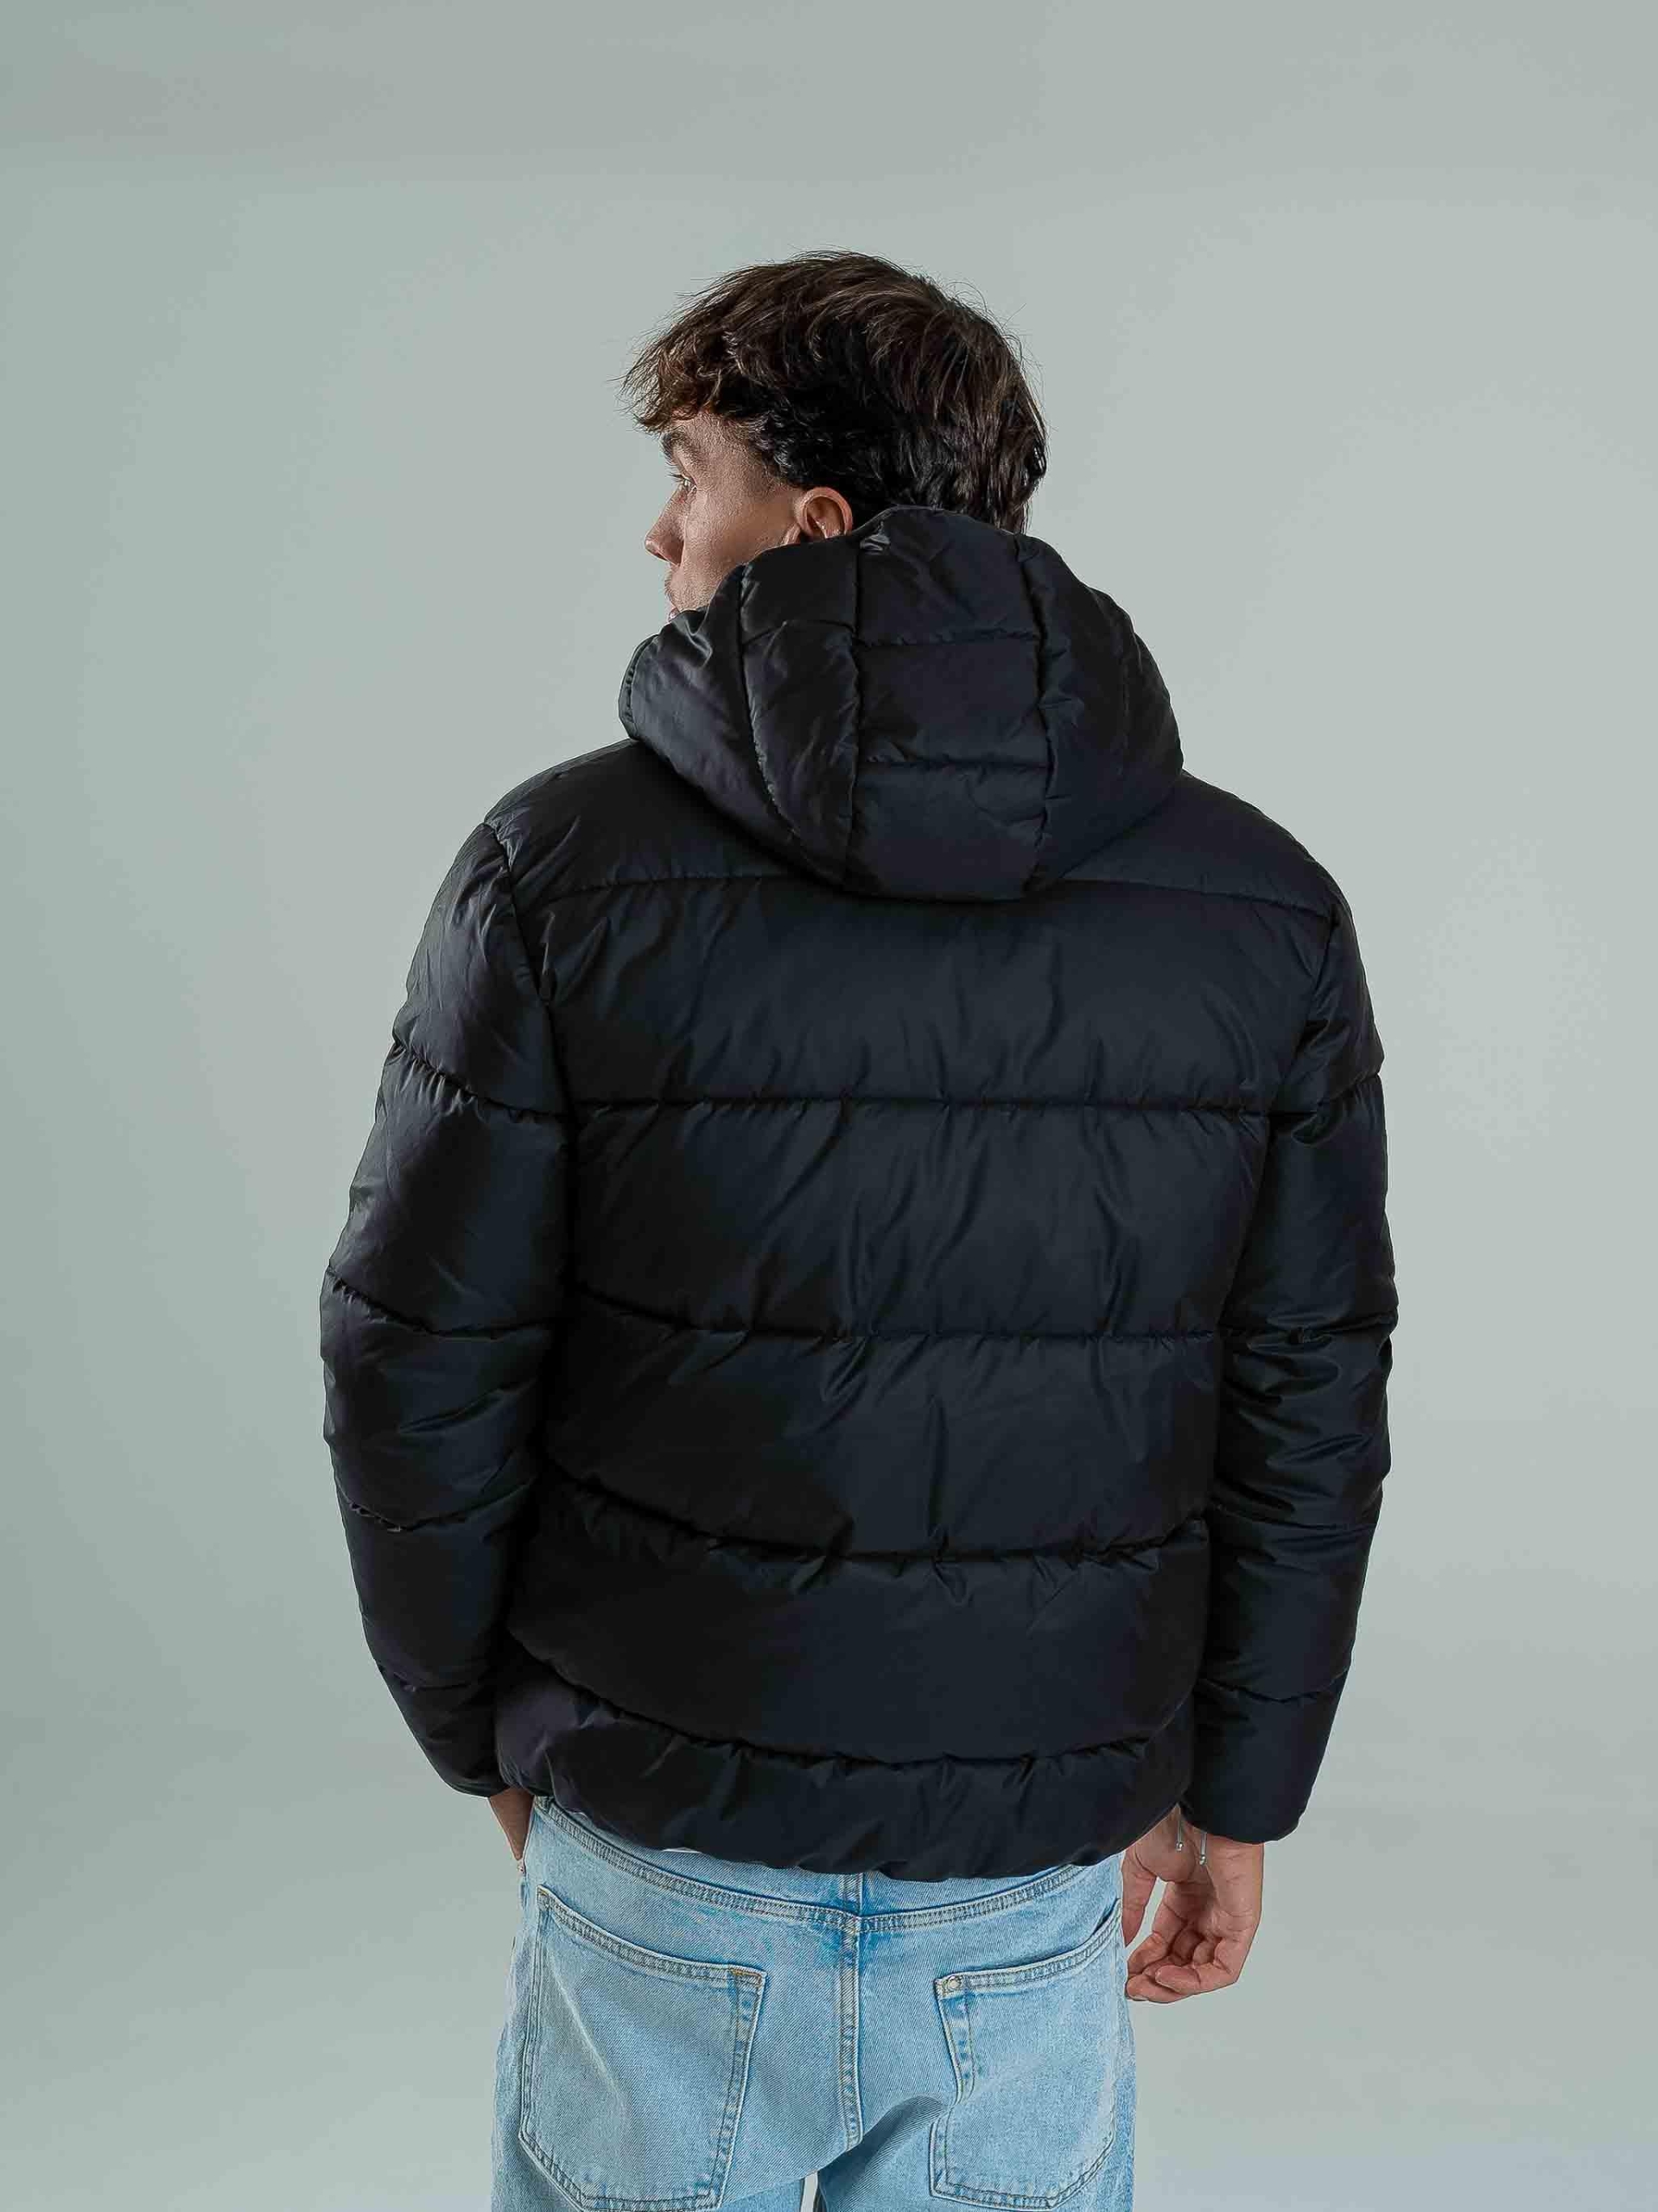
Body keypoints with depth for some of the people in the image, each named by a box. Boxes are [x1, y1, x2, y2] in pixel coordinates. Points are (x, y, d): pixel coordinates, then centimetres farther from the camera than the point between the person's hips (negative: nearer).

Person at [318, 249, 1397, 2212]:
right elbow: (1311, 1413, -2)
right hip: (1038, 1879, 2)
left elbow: (420, 1371, -8)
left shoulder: (563, 869, -12)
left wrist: (488, 1736, 8)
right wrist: (1234, 1796, 11)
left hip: (660, 1841, -1)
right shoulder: (1263, 908, -6)